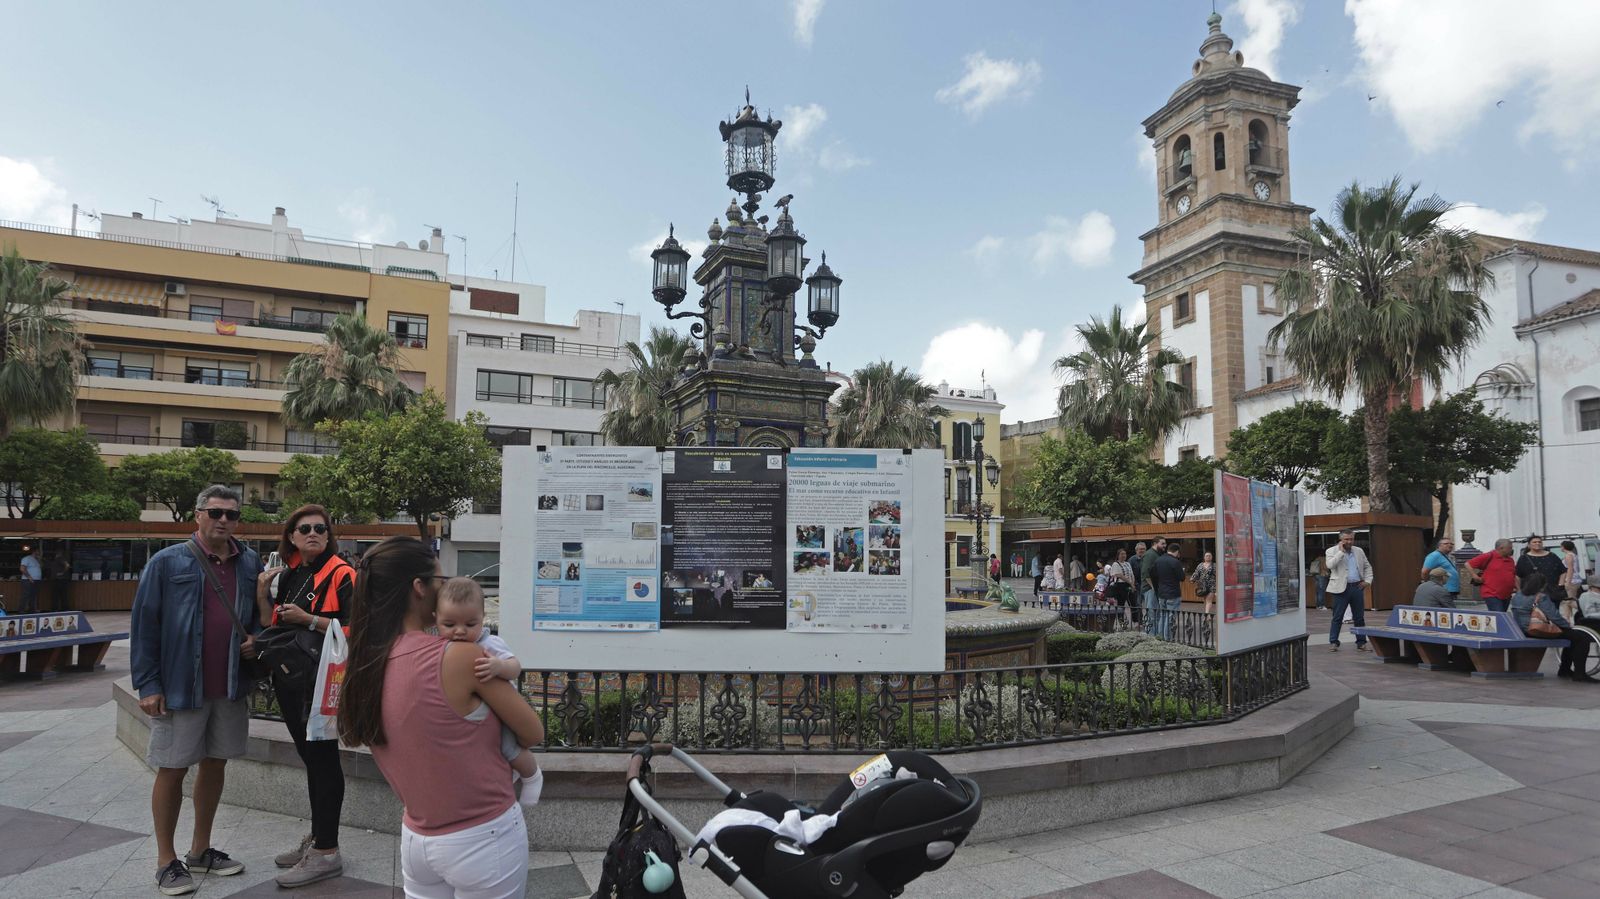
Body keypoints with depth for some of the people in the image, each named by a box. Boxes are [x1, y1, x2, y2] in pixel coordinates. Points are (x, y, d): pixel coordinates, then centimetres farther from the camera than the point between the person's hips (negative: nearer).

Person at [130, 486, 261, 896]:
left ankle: (201, 850, 29)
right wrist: (147, 684, -10)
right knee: (173, 770, 5)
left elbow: (260, 613, 18)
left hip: (230, 687, 4)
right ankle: (166, 861, 19)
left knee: (215, 764, 14)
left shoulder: (249, 563, 5)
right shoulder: (168, 562, -7)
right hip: (180, 686, -4)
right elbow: (144, 625, -6)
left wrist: (255, 638, -3)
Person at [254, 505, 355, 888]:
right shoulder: (288, 575, 12)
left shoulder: (341, 575, -12)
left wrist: (308, 619, -22)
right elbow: (274, 625, 16)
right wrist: (262, 593, 1)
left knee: (322, 759, -1)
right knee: (310, 756, 18)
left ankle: (326, 852, 8)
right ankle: (317, 836, 31)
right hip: (291, 677, 8)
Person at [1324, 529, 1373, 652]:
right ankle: (1333, 642, 3)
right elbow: (1330, 565, -19)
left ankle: (1361, 642, 17)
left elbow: (1367, 567, 21)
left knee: (1360, 617, 8)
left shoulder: (1359, 551, 13)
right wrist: (1341, 551, -15)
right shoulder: (1332, 551, -1)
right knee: (1337, 617, -2)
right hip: (1341, 588, -4)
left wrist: (1368, 581, 7)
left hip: (1357, 587, 4)